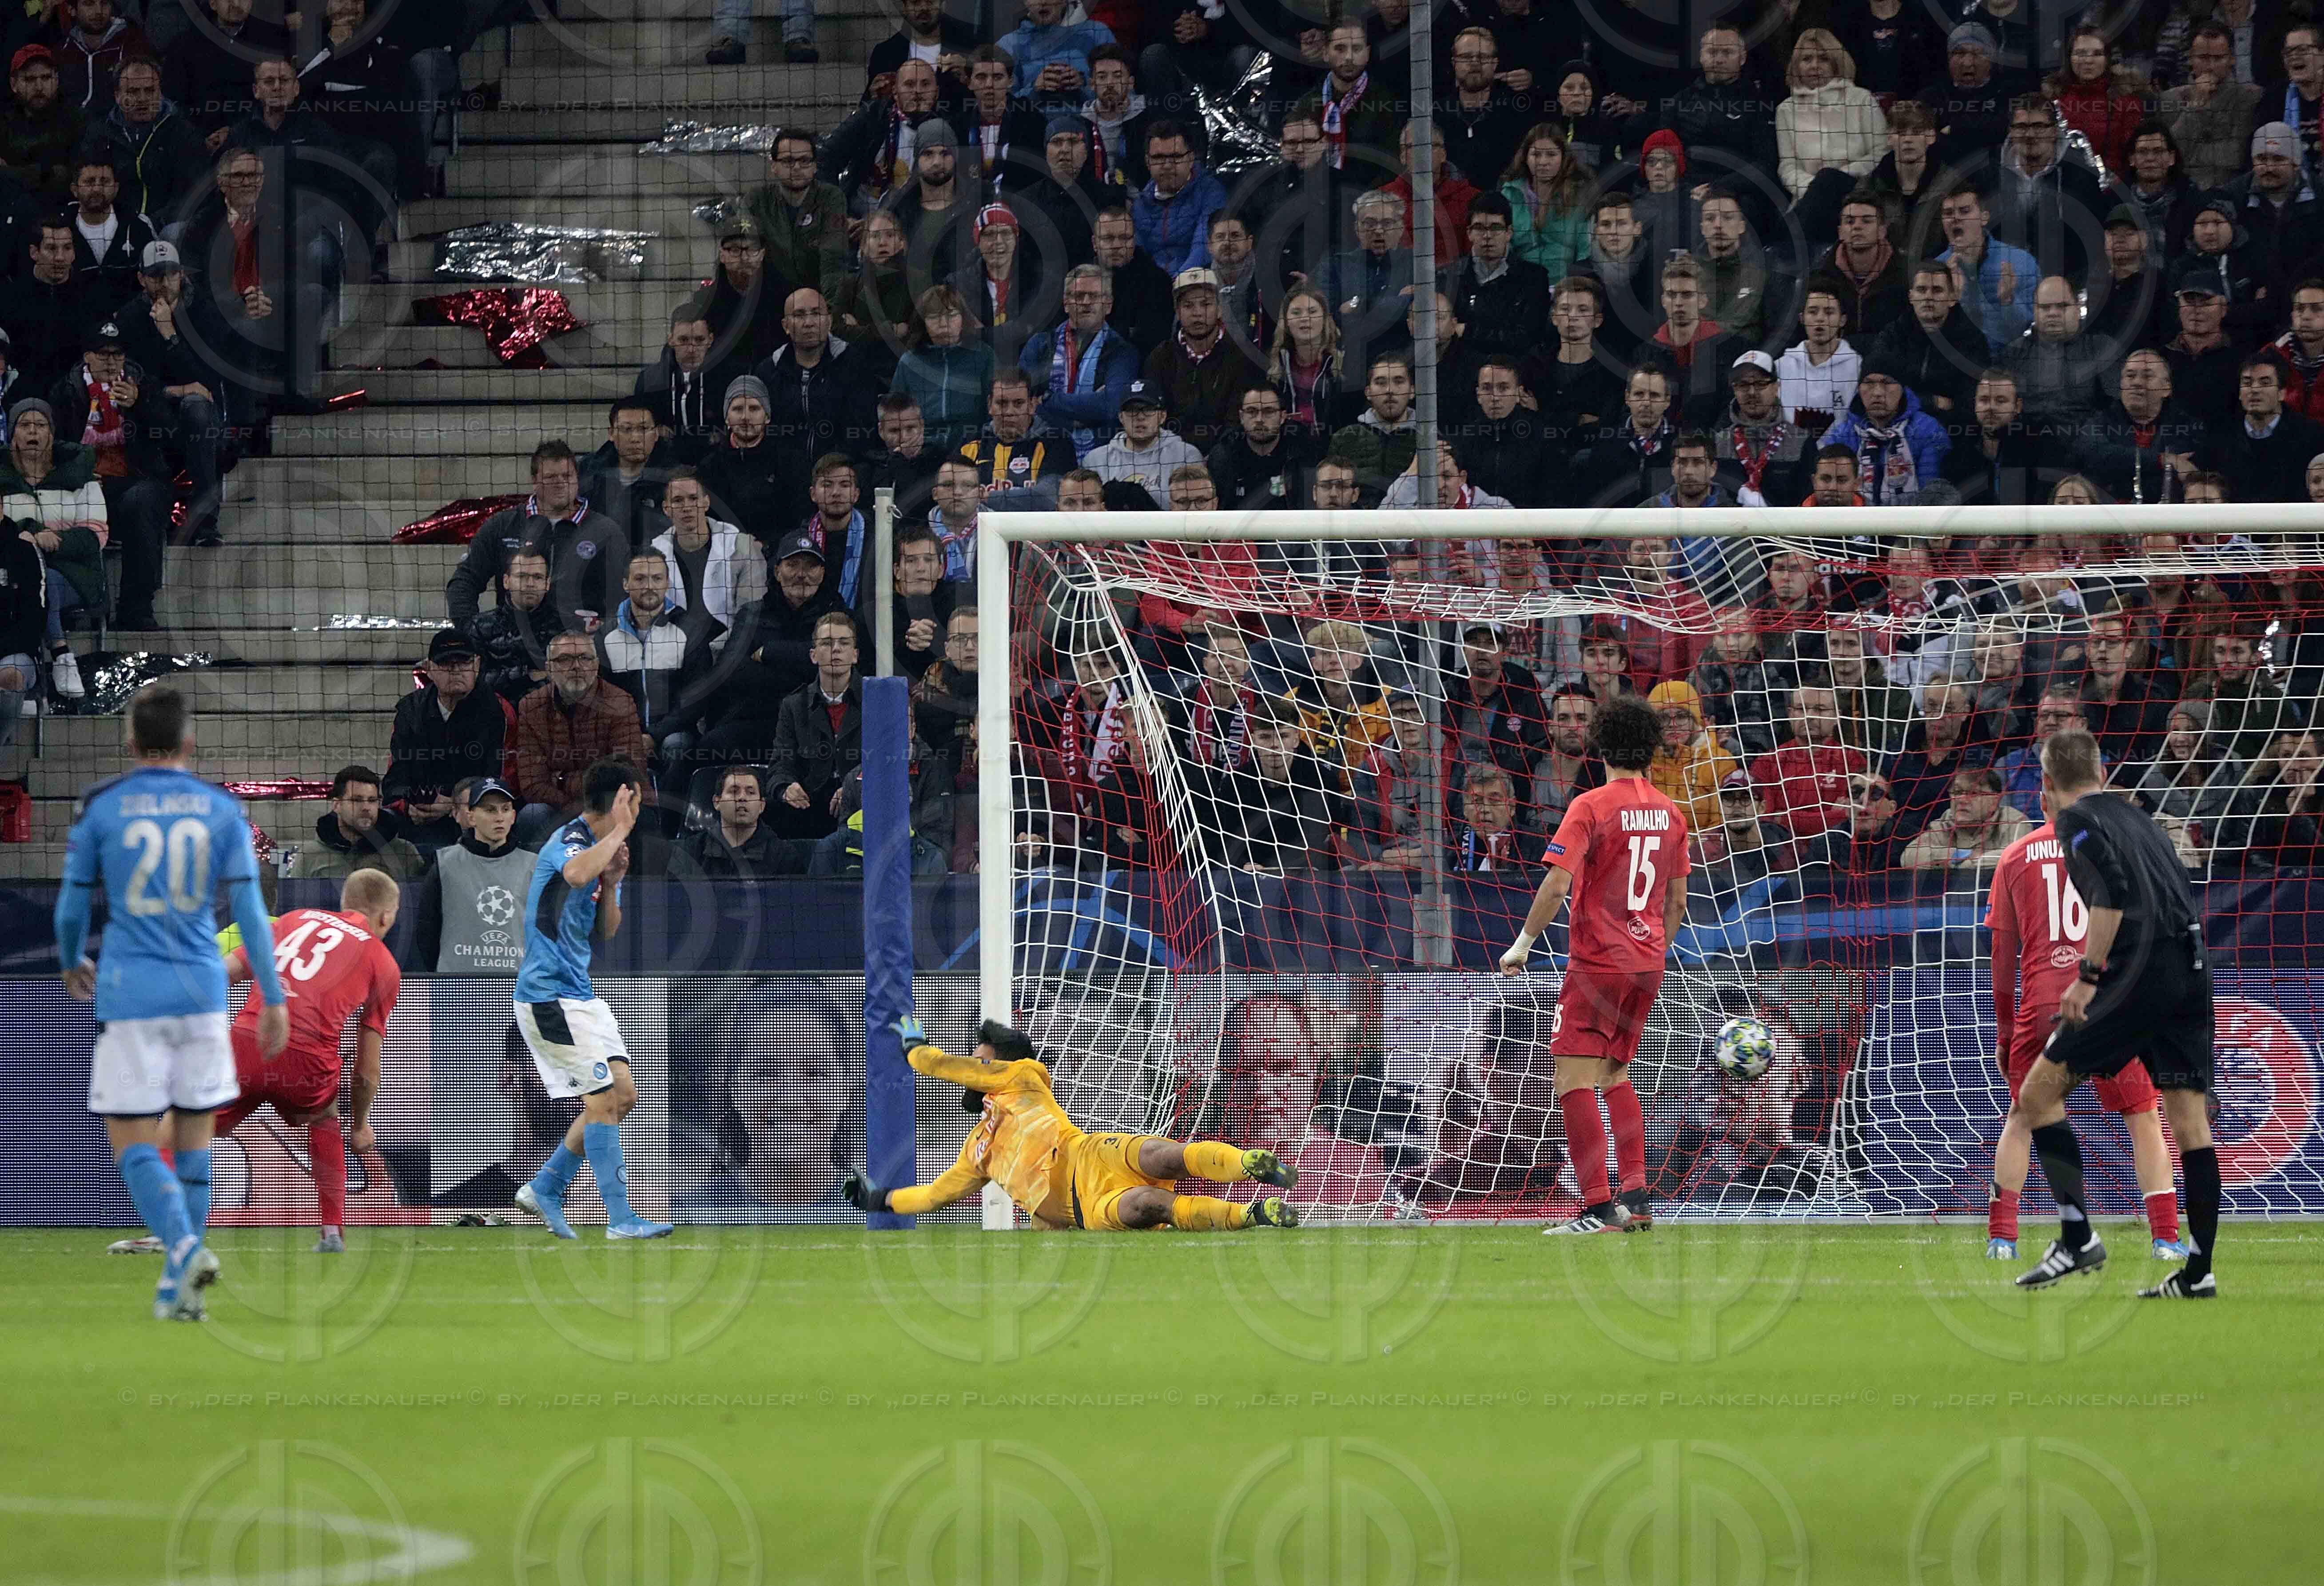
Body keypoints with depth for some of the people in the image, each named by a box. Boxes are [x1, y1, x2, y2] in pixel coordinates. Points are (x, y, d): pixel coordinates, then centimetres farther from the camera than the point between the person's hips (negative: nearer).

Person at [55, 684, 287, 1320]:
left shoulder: (100, 807, -2)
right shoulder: (221, 809, 3)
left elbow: (72, 906, 4)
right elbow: (250, 908, -1)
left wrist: (72, 964, 25)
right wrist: (273, 998, 2)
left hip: (130, 993, -2)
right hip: (203, 992, 2)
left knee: (132, 1143, 0)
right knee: (193, 1137, 13)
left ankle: (185, 1246, -25)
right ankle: (178, 1287, 13)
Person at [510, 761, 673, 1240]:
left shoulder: (603, 847, 14)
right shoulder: (570, 841, -16)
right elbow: (577, 875, -42)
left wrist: (612, 885, -1)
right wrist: (619, 831, -29)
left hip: (580, 994, 10)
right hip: (549, 995, -10)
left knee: (624, 1095, 8)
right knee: (603, 1098, -12)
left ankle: (544, 1188, 16)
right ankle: (620, 1219, -9)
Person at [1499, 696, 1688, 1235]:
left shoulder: (1591, 806, -10)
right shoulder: (1670, 813, 8)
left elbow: (1557, 884, -17)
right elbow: (1678, 901, 15)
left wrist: (1524, 943, -7)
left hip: (1596, 963, -7)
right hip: (1647, 966, 7)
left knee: (1575, 1080, -7)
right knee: (1616, 1075, 20)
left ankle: (1598, 1208, -15)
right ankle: (1637, 1194, 13)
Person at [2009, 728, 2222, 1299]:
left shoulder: (2077, 820, 1)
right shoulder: (2138, 817, 23)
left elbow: (2112, 892, -15)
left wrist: (2089, 975, -14)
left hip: (2142, 974, -7)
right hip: (2193, 973, 7)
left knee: (2040, 1091, 0)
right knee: (2189, 1118, 7)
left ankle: (2077, 1237, -8)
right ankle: (2199, 1269, 3)